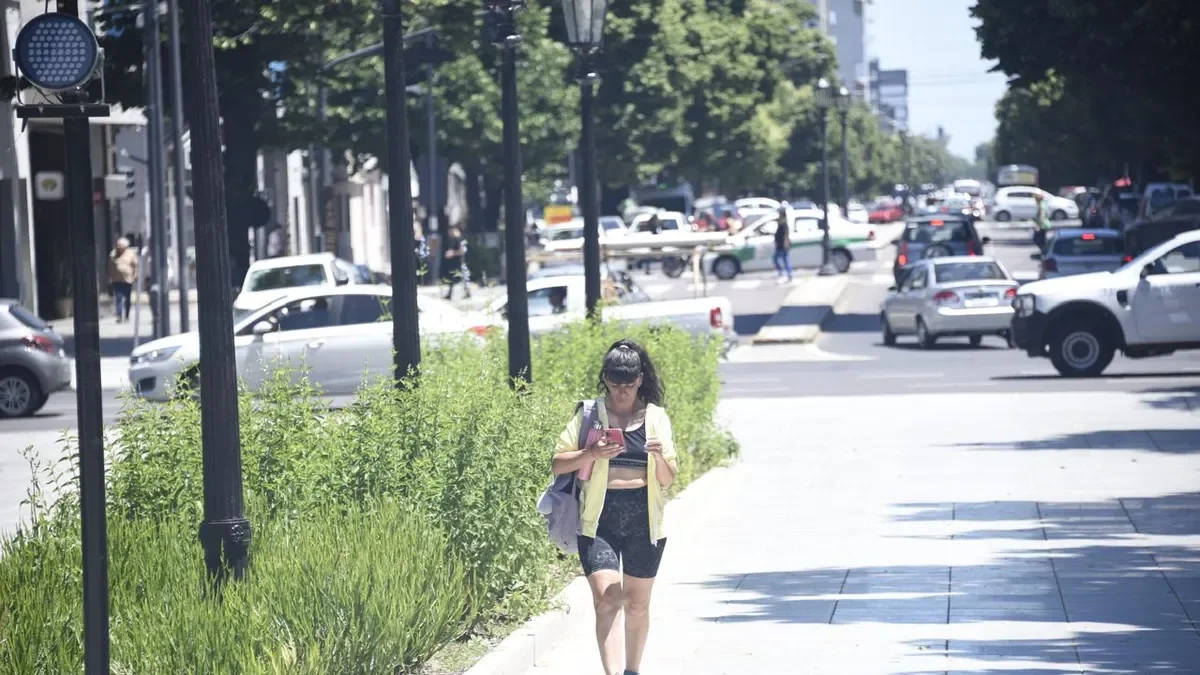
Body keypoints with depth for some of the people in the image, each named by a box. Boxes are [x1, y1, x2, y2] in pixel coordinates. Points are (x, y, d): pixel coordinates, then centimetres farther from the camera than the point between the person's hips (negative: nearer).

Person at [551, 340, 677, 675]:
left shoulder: (656, 418, 6)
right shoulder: (588, 415, 2)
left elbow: (667, 480, 5)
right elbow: (558, 464, -2)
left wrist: (660, 456, -15)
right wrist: (592, 453, -18)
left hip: (643, 522, 2)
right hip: (599, 521, -2)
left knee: (637, 603, 12)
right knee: (606, 599, -15)